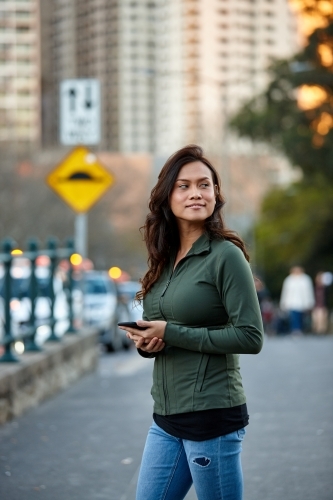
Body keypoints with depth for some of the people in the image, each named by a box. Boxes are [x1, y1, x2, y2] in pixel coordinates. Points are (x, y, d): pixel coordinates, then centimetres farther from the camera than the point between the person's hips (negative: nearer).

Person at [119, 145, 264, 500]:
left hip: (212, 415, -7)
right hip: (166, 417, 7)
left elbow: (250, 337, -16)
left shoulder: (226, 256, -10)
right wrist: (144, 340, -3)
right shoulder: (165, 259, 11)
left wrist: (171, 333, -16)